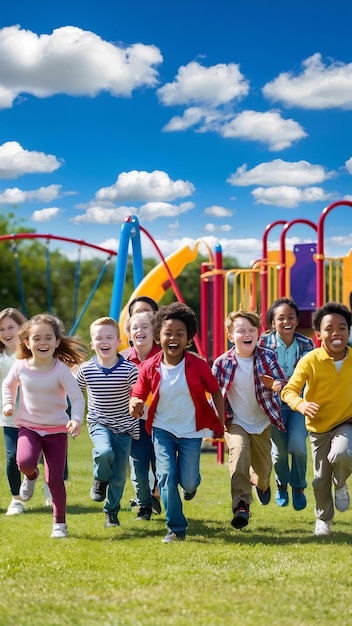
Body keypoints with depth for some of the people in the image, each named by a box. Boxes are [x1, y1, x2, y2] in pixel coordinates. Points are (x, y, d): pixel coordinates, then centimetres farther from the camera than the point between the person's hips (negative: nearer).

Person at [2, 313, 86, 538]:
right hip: (29, 427, 2)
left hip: (57, 429, -2)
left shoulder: (61, 370, -16)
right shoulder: (20, 367, -7)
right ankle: (31, 476, 12)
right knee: (25, 462, -26)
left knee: (55, 479, -1)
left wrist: (76, 419, -36)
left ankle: (60, 523, 18)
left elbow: (78, 397, -19)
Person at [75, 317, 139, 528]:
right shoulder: (86, 370, -8)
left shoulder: (129, 369, -14)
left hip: (124, 427, 0)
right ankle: (100, 479, 2)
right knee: (104, 452, -31)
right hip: (99, 423, 0)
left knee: (119, 477, 3)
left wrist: (136, 430, -6)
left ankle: (112, 512, 27)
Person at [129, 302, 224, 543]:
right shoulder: (149, 367, -11)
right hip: (162, 430, 1)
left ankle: (191, 483, 44)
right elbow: (137, 396, -4)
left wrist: (221, 423, -1)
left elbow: (215, 391, -1)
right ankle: (176, 528, 3)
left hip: (191, 432, 0)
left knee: (188, 483, 2)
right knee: (166, 476, -12)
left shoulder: (197, 365, -14)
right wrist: (135, 406, -29)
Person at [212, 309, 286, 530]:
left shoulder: (268, 357, -12)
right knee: (238, 451, -30)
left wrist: (277, 385, -33)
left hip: (262, 422, 2)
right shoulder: (222, 363, -14)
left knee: (263, 467, 13)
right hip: (236, 422, -2)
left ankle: (262, 484, 53)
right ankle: (241, 505, -31)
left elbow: (283, 383, -10)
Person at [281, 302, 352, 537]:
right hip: (319, 426, 0)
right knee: (321, 479, 9)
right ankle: (323, 519, 37)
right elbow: (289, 390, -22)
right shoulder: (310, 361, -19)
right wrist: (300, 404, -42)